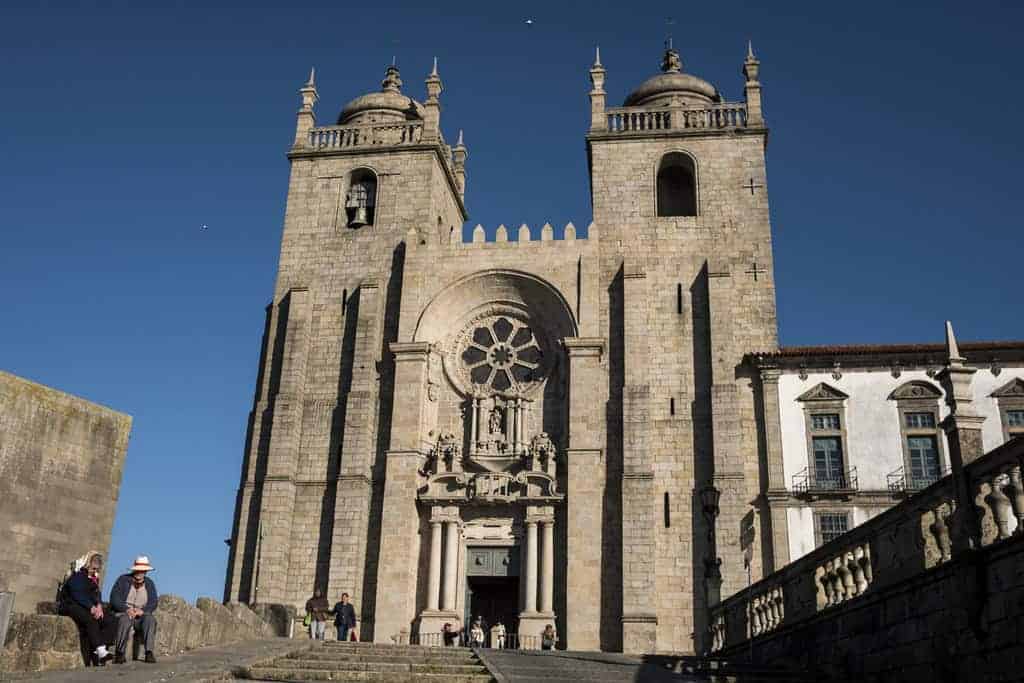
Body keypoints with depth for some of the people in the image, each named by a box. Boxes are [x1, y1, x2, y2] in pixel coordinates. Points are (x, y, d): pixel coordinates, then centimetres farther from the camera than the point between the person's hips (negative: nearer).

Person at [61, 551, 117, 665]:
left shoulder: (94, 578, 17)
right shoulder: (76, 576, -7)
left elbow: (96, 594, 13)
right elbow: (78, 595, -19)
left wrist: (99, 605, -9)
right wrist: (92, 608, -28)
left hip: (89, 608, 8)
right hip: (72, 606, -8)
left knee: (111, 620, -14)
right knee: (91, 619, -38)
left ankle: (97, 652, -24)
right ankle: (100, 650, -45)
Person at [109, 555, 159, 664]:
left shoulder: (149, 584, 10)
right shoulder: (123, 580, 2)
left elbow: (153, 603, 1)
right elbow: (114, 599, -8)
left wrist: (142, 610, -20)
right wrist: (127, 609, -24)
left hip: (141, 615, 2)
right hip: (123, 613, -2)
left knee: (150, 619, -31)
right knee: (125, 619, -37)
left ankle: (149, 653, -35)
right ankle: (119, 654, -32)